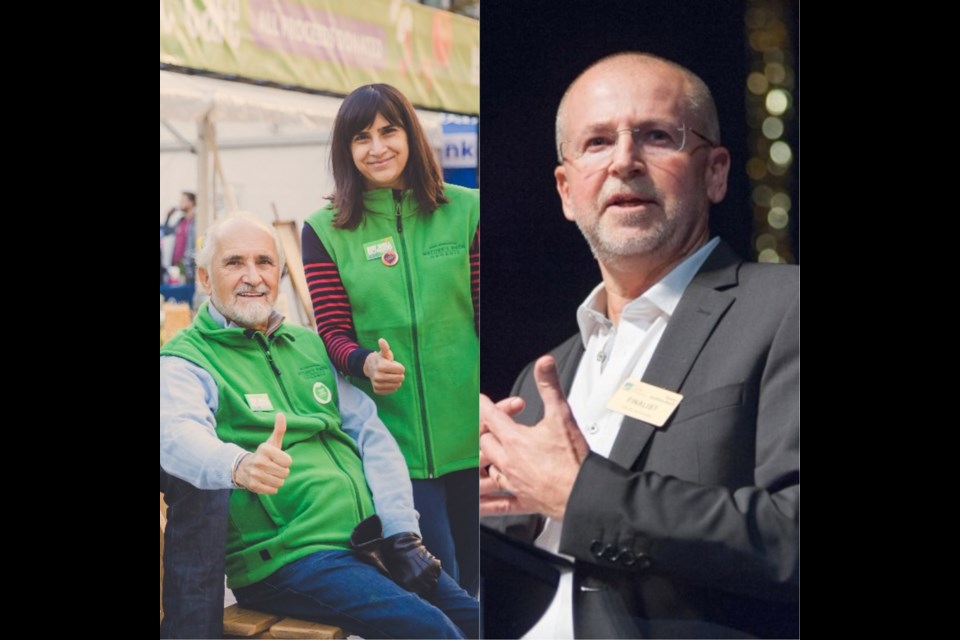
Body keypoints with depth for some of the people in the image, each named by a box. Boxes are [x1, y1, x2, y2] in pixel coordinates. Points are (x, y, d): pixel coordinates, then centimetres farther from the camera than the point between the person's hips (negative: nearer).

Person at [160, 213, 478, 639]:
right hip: (289, 557, -6)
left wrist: (402, 534, 0)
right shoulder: (183, 362, -1)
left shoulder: (309, 344, 18)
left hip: (370, 541, 6)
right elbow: (178, 433, -23)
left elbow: (371, 433, 13)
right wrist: (238, 465, -47)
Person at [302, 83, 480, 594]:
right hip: (394, 433, -1)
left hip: (470, 430, 1)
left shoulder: (465, 212, 3)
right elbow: (333, 333, 0)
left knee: (472, 575, 14)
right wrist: (367, 363, -22)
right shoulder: (326, 231, 2)